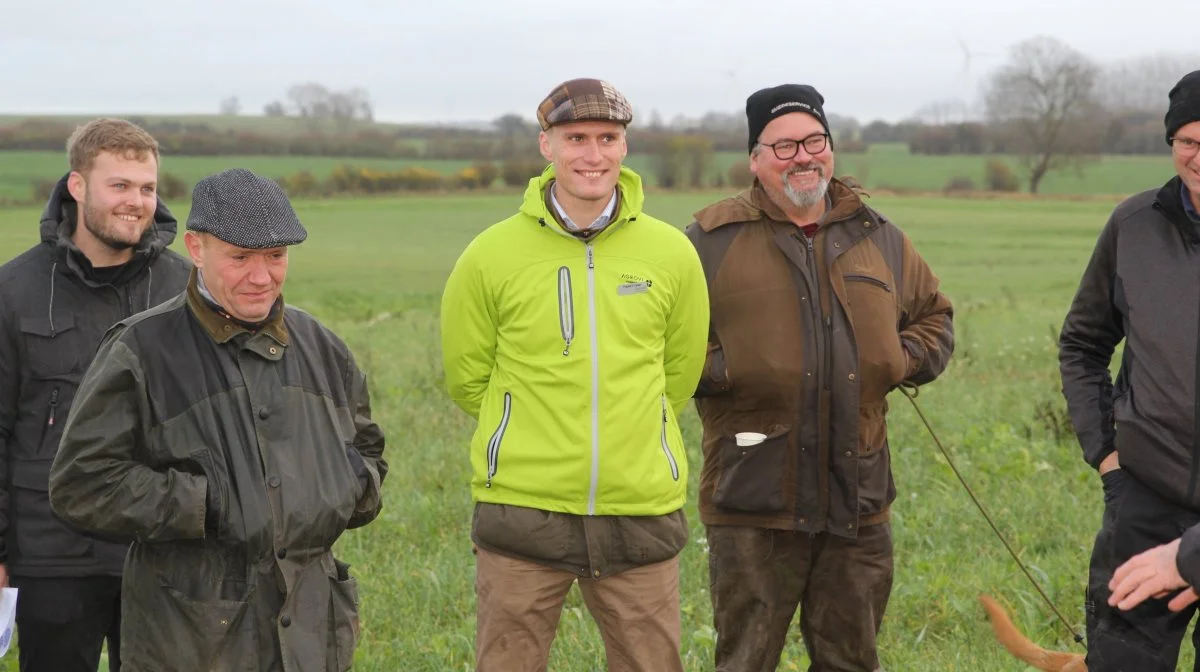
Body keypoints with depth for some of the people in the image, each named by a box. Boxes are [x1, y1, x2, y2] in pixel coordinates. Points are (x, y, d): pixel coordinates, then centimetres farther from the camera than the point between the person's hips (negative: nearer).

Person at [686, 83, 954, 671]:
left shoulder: (878, 238, 12)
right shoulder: (713, 240, -1)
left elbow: (934, 314, 25)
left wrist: (906, 359, 6)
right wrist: (719, 370, -12)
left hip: (859, 504, 4)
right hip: (753, 503, -4)